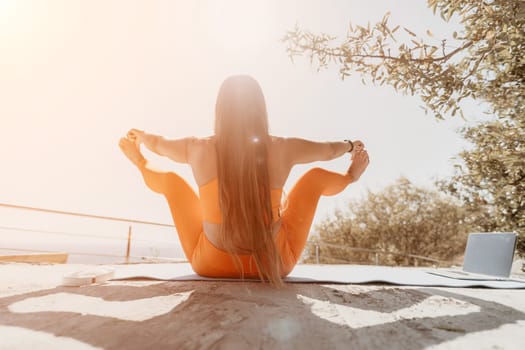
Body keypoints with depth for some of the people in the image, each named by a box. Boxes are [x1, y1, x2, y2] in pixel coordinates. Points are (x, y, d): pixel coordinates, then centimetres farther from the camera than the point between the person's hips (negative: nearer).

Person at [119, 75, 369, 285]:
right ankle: (349, 178, 42)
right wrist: (350, 145, 30)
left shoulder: (198, 150, -15)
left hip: (211, 265, 1)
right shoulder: (283, 149, -16)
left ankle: (142, 165, 46)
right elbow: (329, 150, 6)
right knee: (315, 176, 11)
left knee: (170, 179, 15)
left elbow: (158, 144, 8)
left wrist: (141, 135, 32)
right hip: (275, 264, 0)